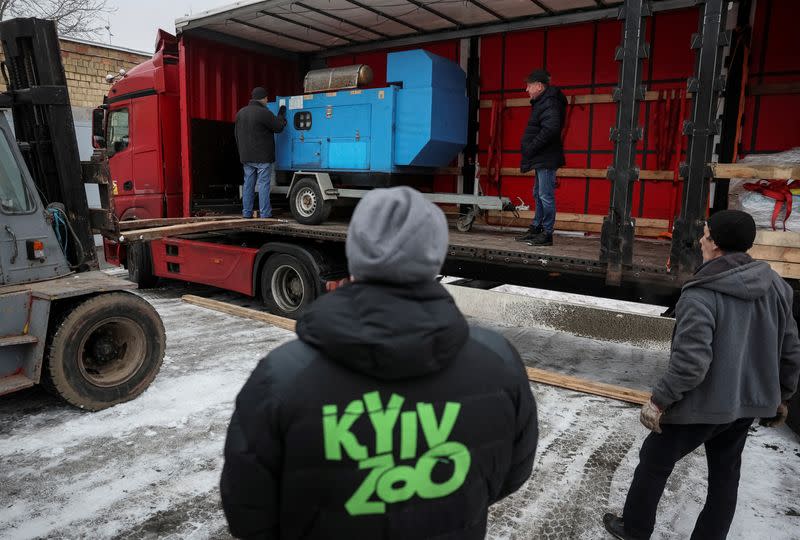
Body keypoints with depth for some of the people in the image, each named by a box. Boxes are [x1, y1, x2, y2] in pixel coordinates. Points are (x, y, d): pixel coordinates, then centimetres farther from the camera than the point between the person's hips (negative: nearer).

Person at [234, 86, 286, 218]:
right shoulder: (264, 112, -13)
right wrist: (282, 115, 11)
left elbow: (237, 135, 18)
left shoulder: (241, 113, 13)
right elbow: (279, 127, -7)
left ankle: (246, 213, 12)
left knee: (248, 184, 10)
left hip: (246, 157, 7)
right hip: (262, 157, -7)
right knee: (263, 185, -5)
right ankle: (265, 214, -5)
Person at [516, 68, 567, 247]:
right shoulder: (542, 102, 17)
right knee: (538, 194, 16)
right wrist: (530, 150, 8)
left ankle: (547, 234, -1)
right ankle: (536, 229, 26)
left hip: (546, 158, -11)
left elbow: (550, 129, -26)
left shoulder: (549, 103, -15)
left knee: (546, 196, -7)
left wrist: (531, 148, -20)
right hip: (541, 158, 11)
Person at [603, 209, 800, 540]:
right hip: (747, 402, 6)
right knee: (725, 475, 21)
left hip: (700, 404, -6)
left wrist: (659, 400, -17)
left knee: (654, 462, 14)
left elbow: (691, 361, -28)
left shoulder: (701, 294, -23)